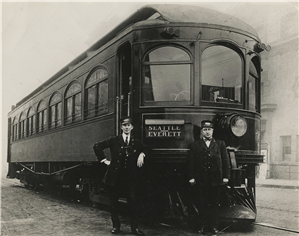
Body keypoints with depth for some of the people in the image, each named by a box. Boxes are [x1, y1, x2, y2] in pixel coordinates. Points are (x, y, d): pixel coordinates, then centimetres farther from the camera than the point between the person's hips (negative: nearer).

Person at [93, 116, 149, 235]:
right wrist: (104, 160, 1)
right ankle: (116, 226, 18)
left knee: (133, 201, -4)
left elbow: (146, 149, 27)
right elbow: (97, 146, 4)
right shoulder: (114, 140, 2)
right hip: (115, 175, -1)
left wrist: (142, 154, 6)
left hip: (130, 177, 1)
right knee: (113, 202, 5)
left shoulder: (136, 142, 9)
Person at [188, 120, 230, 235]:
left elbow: (225, 161, 6)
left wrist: (226, 176, -1)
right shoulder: (195, 145, 8)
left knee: (213, 204, 6)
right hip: (201, 180, 0)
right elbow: (191, 162, 3)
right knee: (202, 204, 3)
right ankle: (204, 226, 11)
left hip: (215, 179, 0)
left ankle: (213, 226, 14)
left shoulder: (220, 144, 9)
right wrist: (191, 177, -4)